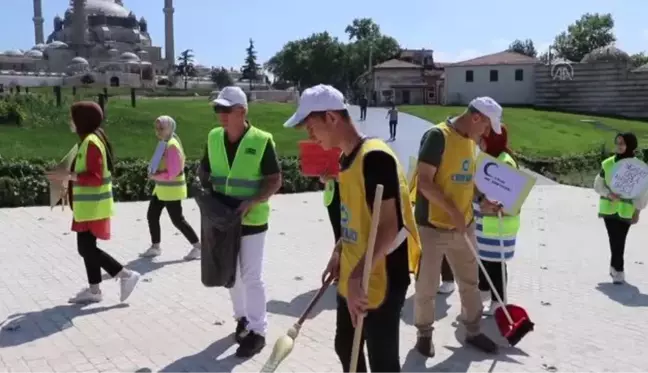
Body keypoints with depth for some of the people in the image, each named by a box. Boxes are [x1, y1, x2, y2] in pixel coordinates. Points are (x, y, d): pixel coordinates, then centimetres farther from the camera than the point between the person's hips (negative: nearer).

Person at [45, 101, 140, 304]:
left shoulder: (91, 142, -19)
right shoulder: (89, 140, 13)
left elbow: (95, 177, -23)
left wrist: (69, 176, -22)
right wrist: (69, 176, 13)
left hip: (92, 206, -10)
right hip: (88, 205, 10)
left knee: (86, 249, -6)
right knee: (87, 247, 13)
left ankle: (127, 275, 1)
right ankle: (94, 290, 21)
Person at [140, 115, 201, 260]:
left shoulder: (172, 146, -21)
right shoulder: (164, 143, 8)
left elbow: (172, 173, -24)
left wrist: (154, 176, -12)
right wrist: (155, 172, 0)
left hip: (172, 189, -10)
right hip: (162, 187, 10)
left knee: (177, 220, -3)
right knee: (152, 216, 11)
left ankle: (197, 246, 8)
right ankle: (155, 247, 24)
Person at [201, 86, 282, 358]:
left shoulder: (261, 141, -13)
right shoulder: (213, 138, 2)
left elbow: (275, 180, -11)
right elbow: (205, 172, 13)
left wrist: (252, 202, -23)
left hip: (252, 220, -5)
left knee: (251, 277, 0)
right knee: (231, 273, 17)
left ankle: (257, 331, 12)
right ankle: (242, 317, 36)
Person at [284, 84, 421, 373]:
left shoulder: (375, 157, -21)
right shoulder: (346, 158, 8)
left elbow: (389, 226, -25)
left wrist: (358, 276, -31)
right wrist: (338, 253, 15)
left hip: (380, 281, -9)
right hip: (351, 279, 9)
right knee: (345, 348, 23)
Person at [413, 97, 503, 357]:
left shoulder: (471, 141, 8)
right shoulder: (438, 136, -17)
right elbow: (424, 183, -21)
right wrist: (453, 211, -22)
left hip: (463, 226, 8)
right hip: (432, 227, -7)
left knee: (470, 282, 19)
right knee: (427, 287, 7)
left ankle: (473, 331, 36)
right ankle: (424, 334, 27)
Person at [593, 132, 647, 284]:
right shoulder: (607, 163, 1)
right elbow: (598, 184, 8)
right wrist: (608, 194, -11)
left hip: (626, 210, -1)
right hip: (609, 208, 1)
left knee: (619, 240, 1)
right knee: (615, 240, 0)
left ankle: (615, 267, 16)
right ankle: (618, 269, 11)